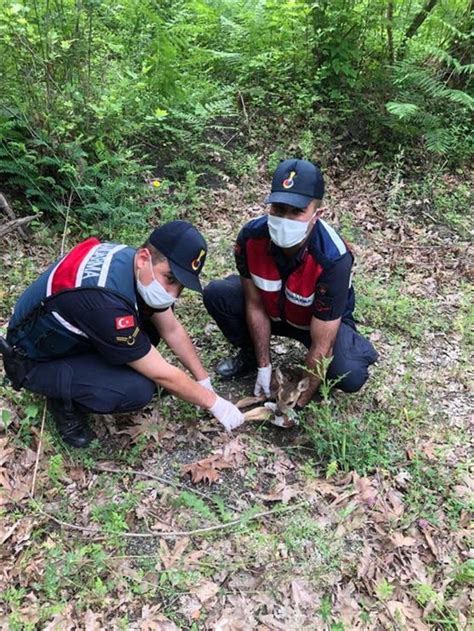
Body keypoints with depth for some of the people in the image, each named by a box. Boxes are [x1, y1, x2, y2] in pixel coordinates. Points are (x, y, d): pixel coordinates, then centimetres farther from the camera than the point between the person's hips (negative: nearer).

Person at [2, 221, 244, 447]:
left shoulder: (133, 261, -13)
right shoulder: (105, 299, -39)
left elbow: (172, 330, 0)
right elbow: (162, 375, -27)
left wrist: (204, 381, 4)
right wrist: (214, 403, -13)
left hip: (69, 337, 8)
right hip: (33, 361, -8)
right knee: (138, 388, -26)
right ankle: (65, 402, 0)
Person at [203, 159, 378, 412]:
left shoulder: (333, 259, -39)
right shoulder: (251, 236, -28)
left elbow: (321, 347, -31)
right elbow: (255, 306, -14)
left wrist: (298, 403, -24)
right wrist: (263, 366, -11)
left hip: (324, 320, -3)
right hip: (274, 308, 4)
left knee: (349, 377, -30)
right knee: (215, 295, -17)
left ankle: (358, 350, 10)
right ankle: (251, 355, 11)